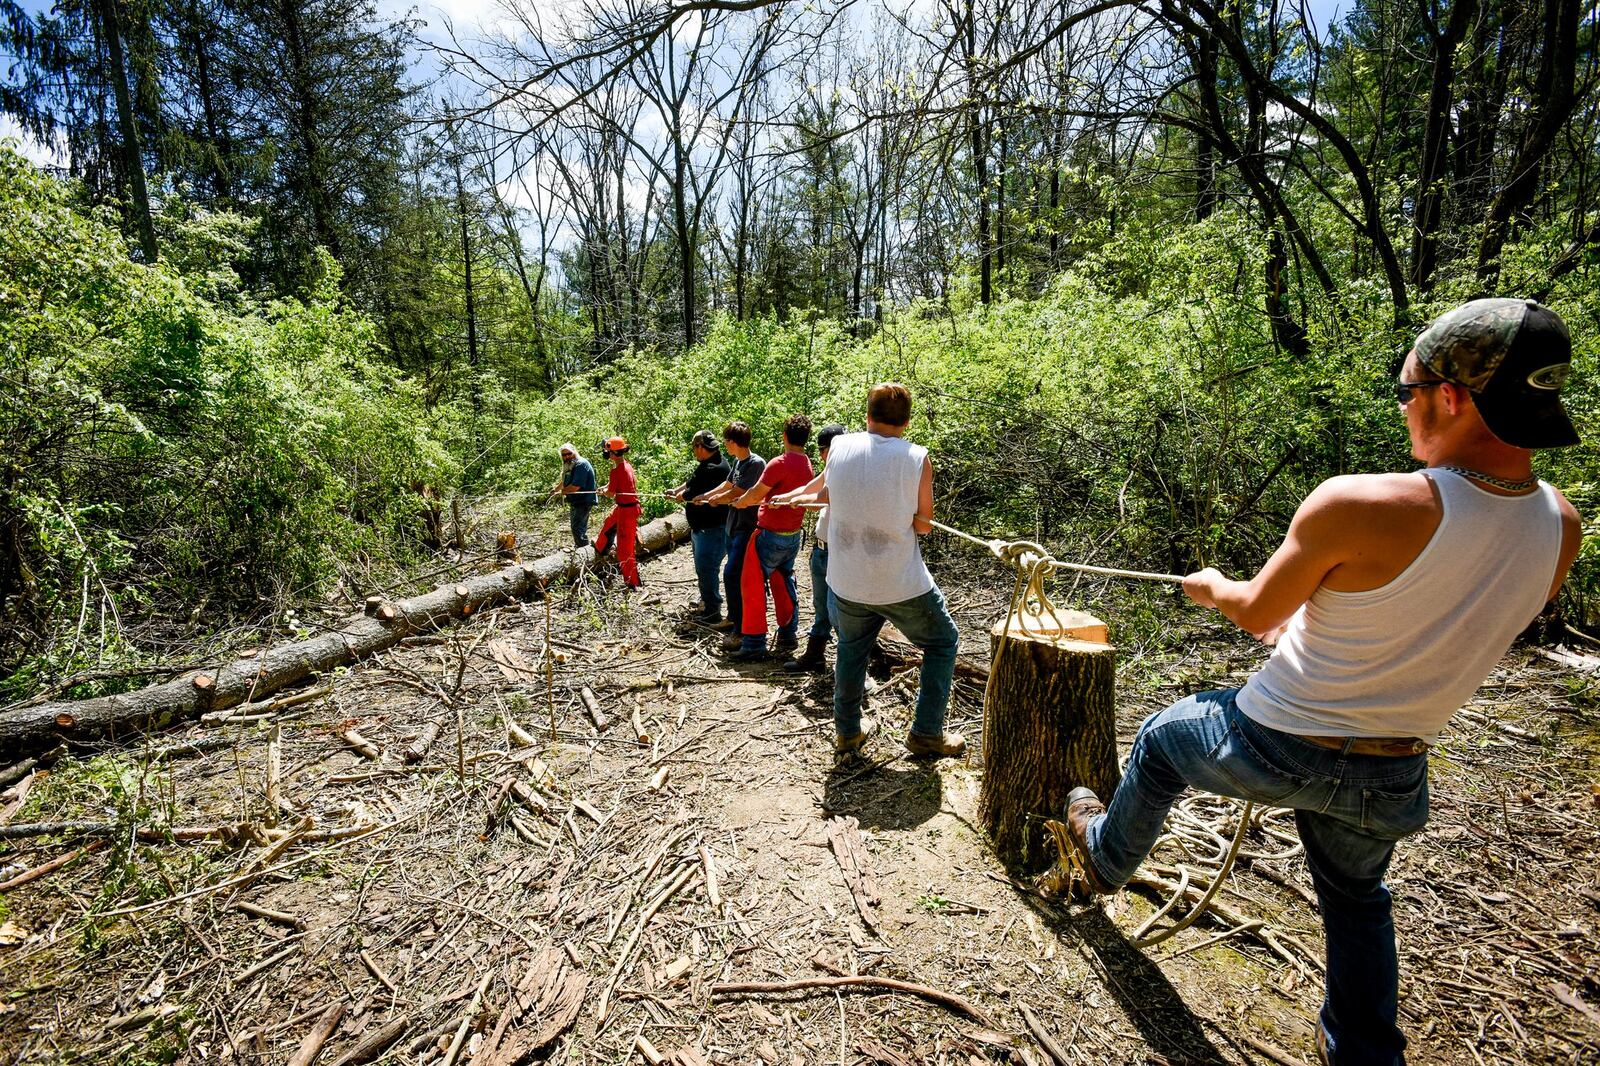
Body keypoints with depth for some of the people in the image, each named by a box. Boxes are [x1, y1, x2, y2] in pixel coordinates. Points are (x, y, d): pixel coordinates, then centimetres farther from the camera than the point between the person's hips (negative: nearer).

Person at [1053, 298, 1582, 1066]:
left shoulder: (1354, 506, -28)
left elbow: (1257, 611, -13)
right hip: (1392, 774, 6)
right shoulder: (1558, 528, -8)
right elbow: (1430, 621, 6)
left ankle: (1104, 858, 47)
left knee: (1160, 741, 25)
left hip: (1277, 745, -5)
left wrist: (1212, 588, 10)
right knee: (1355, 898, 31)